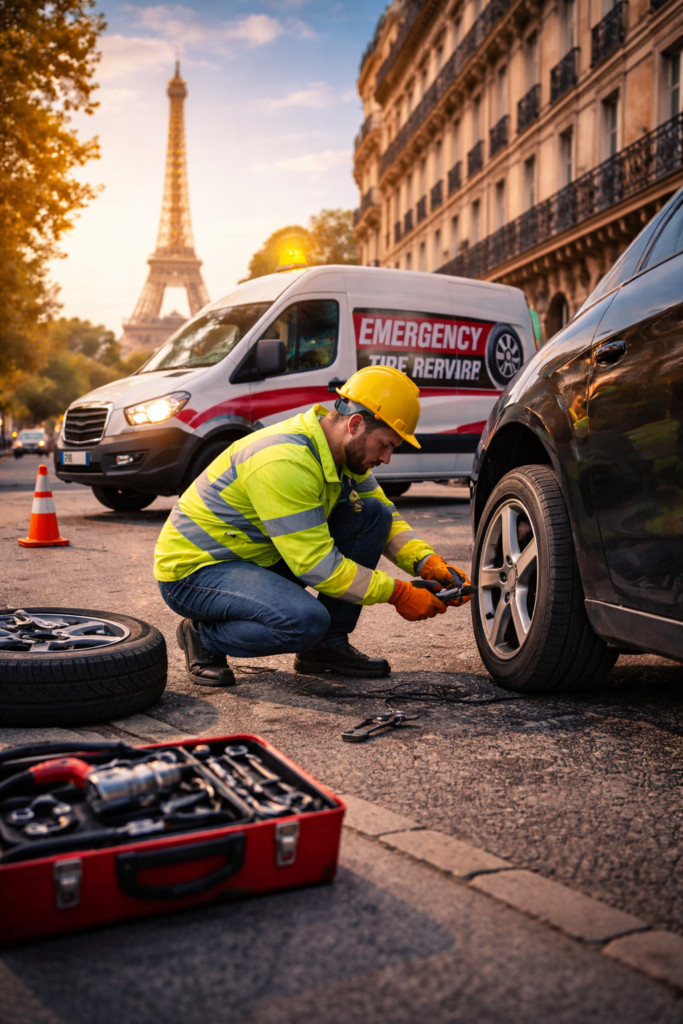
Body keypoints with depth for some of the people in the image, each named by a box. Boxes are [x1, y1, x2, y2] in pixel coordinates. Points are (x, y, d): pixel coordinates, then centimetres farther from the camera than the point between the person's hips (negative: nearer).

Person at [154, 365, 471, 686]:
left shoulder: (346, 452, -1)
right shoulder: (285, 462, -30)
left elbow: (387, 514, 11)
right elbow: (316, 564, -30)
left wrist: (429, 564, -7)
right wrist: (397, 593, -23)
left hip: (262, 558, 9)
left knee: (372, 515, -4)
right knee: (307, 620, -35)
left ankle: (327, 647, 2)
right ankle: (204, 637, -5)